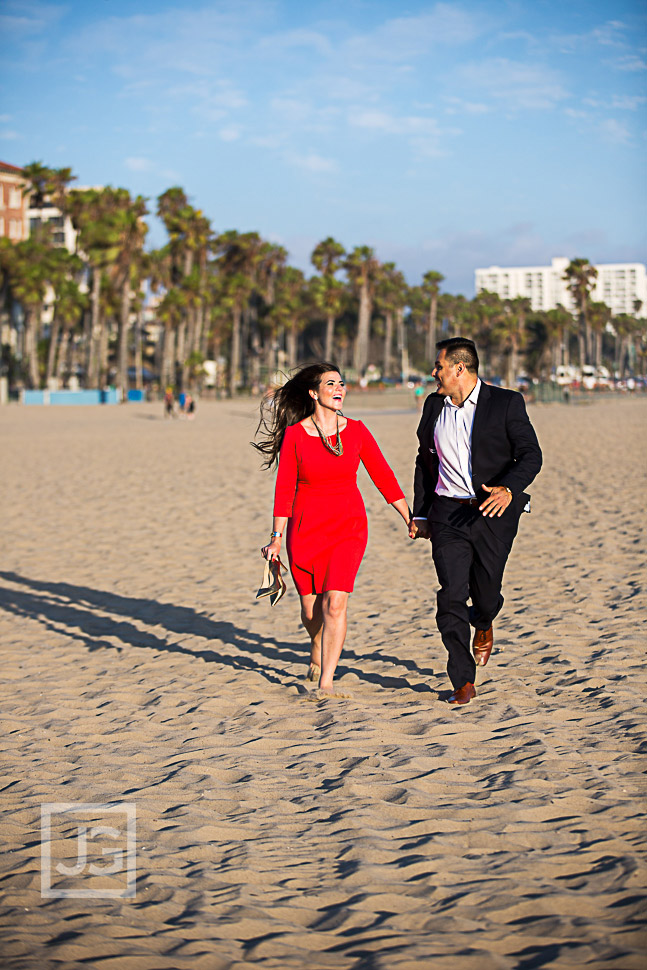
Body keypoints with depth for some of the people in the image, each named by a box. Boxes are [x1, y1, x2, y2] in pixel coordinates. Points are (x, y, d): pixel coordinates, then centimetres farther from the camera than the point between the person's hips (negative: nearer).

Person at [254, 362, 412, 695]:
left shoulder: (356, 431, -1)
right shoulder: (294, 434, -6)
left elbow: (383, 477, 4)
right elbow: (284, 489, -3)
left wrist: (409, 518, 0)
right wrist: (276, 537, -5)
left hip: (348, 528, 0)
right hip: (305, 528, 0)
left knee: (335, 603, -15)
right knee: (310, 609, 7)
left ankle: (326, 681, -8)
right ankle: (318, 648, 42)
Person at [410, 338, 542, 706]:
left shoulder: (506, 403, -4)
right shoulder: (434, 406, 11)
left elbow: (530, 454, -9)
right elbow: (424, 461, 19)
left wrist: (509, 489, -27)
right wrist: (420, 513, 16)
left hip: (493, 513, -3)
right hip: (448, 515, 3)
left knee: (486, 593, 5)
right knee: (452, 597, -7)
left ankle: (483, 624, 44)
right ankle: (464, 683, 2)